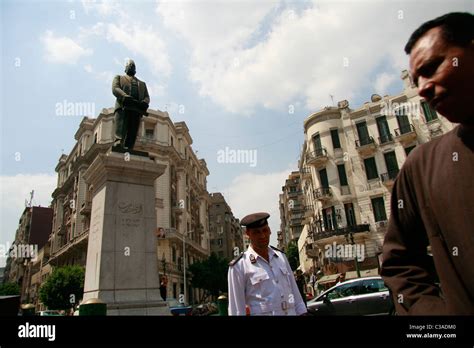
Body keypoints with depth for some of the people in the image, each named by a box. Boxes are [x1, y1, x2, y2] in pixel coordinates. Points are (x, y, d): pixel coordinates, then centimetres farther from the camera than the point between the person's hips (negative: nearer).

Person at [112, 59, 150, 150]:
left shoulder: (142, 83, 37)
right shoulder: (119, 78, 29)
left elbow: (147, 97, 21)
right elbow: (115, 89, 8)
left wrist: (144, 102, -6)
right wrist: (126, 97, -15)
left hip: (137, 109, 2)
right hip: (123, 106, -2)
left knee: (133, 132, -14)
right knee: (121, 128, -24)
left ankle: (128, 148, -23)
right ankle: (118, 141, -40)